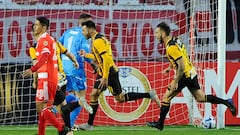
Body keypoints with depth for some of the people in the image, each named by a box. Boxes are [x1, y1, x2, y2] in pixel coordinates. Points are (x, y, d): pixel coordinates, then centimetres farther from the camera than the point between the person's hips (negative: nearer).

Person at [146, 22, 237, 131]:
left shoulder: (171, 47, -23)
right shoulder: (175, 40, 6)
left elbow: (181, 66, -27)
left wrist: (175, 81, -22)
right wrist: (170, 67, 25)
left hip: (185, 75, -9)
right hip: (192, 73, 9)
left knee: (166, 97, 0)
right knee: (200, 98, 18)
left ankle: (160, 124, 7)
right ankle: (227, 102, 15)